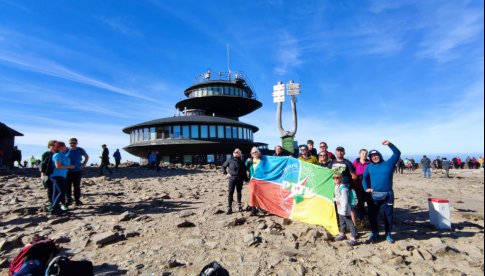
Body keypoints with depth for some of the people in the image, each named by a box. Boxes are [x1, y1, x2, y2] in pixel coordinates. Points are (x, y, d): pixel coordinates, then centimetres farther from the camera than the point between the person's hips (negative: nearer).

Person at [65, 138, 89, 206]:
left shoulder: (80, 150, 0)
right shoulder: (66, 150, -3)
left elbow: (87, 156, 16)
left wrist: (84, 164, 3)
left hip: (77, 171, 0)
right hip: (67, 171, 0)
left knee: (77, 186, 7)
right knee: (67, 186, 3)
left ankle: (77, 200, 17)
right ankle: (68, 199, 16)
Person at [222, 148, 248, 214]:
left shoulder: (241, 162, 2)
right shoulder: (230, 160, -1)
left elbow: (244, 171, 5)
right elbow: (223, 166, 13)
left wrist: (246, 179, 2)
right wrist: (225, 172, 4)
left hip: (240, 179, 2)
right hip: (232, 178, -1)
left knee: (239, 192, 12)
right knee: (230, 193, -4)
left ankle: (239, 205, 27)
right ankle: (229, 208, -1)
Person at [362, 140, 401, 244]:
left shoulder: (388, 164, 3)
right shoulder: (369, 167, 9)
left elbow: (397, 153, -6)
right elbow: (364, 178, 15)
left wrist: (389, 144, -19)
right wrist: (366, 188, 1)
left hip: (388, 194, -1)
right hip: (374, 195, 2)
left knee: (389, 215, 7)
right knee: (372, 215, 5)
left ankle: (388, 234, 24)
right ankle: (375, 233, 24)